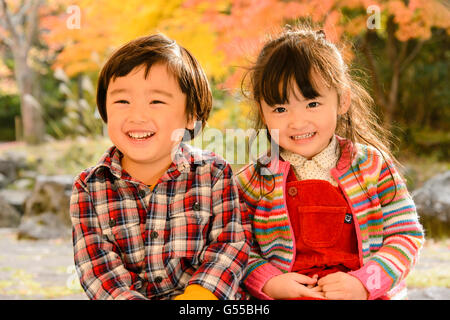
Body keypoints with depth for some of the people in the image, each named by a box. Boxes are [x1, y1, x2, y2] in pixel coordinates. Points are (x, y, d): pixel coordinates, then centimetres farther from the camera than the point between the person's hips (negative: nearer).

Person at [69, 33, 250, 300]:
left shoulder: (214, 173, 0)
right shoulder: (89, 188, -2)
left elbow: (230, 243, -4)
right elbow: (97, 264, -8)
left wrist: (197, 294, -19)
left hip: (206, 292, -3)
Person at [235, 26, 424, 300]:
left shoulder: (372, 165, 2)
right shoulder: (252, 182, 2)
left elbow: (407, 234, 1)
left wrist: (364, 284, -10)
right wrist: (269, 284, -13)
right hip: (287, 296, 0)